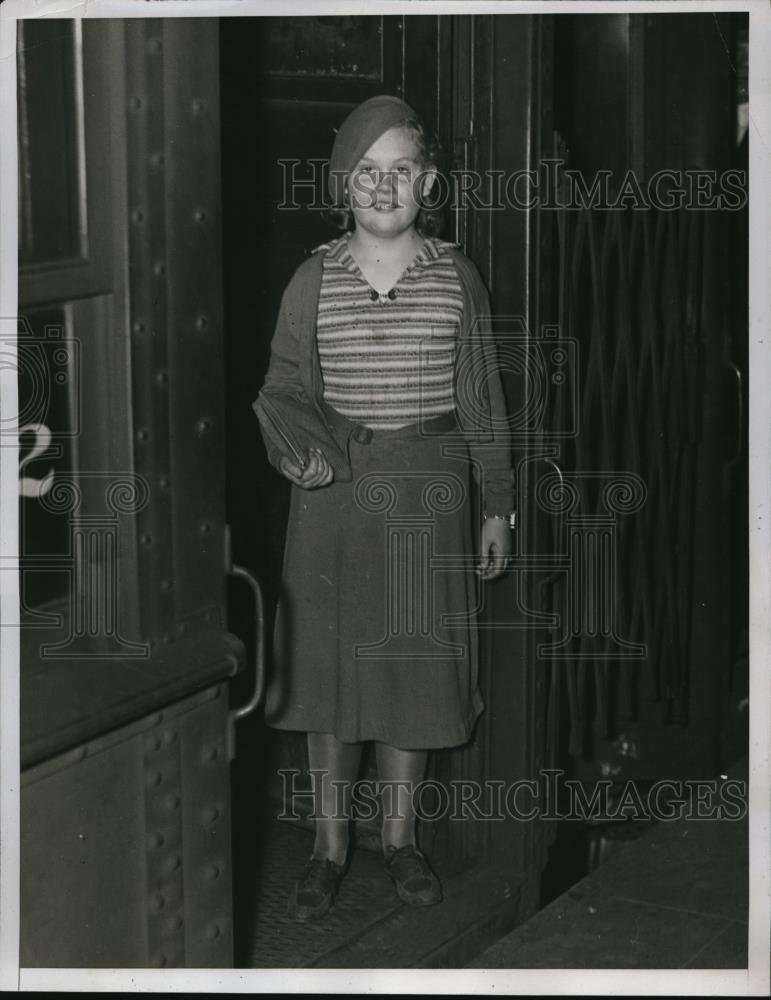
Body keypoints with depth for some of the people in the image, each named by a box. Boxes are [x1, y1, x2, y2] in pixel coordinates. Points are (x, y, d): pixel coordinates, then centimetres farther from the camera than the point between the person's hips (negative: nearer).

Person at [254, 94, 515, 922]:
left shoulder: (456, 279, 0)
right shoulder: (314, 281, -1)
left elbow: (481, 399, 4)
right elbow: (283, 389, 3)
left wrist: (497, 506, 5)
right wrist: (298, 443, -19)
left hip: (427, 493, 0)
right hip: (334, 492, 0)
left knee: (414, 665, 7)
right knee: (327, 664, 5)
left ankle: (399, 835, 25)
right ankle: (329, 844, 20)